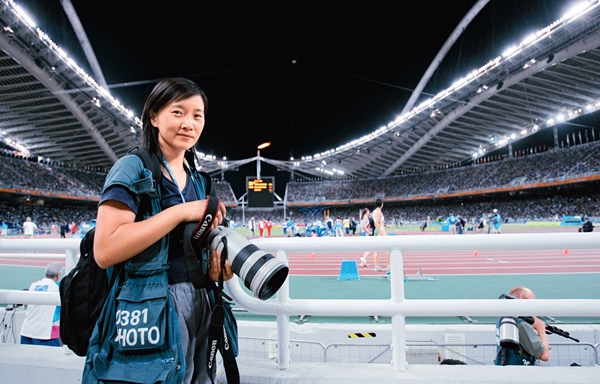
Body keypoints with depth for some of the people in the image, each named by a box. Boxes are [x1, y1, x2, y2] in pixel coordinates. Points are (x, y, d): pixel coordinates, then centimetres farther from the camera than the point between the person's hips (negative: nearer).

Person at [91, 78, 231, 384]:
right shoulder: (134, 169, -11)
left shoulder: (198, 181, 11)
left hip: (200, 302, 7)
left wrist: (214, 268, -2)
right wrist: (181, 211, -22)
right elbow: (105, 251, -22)